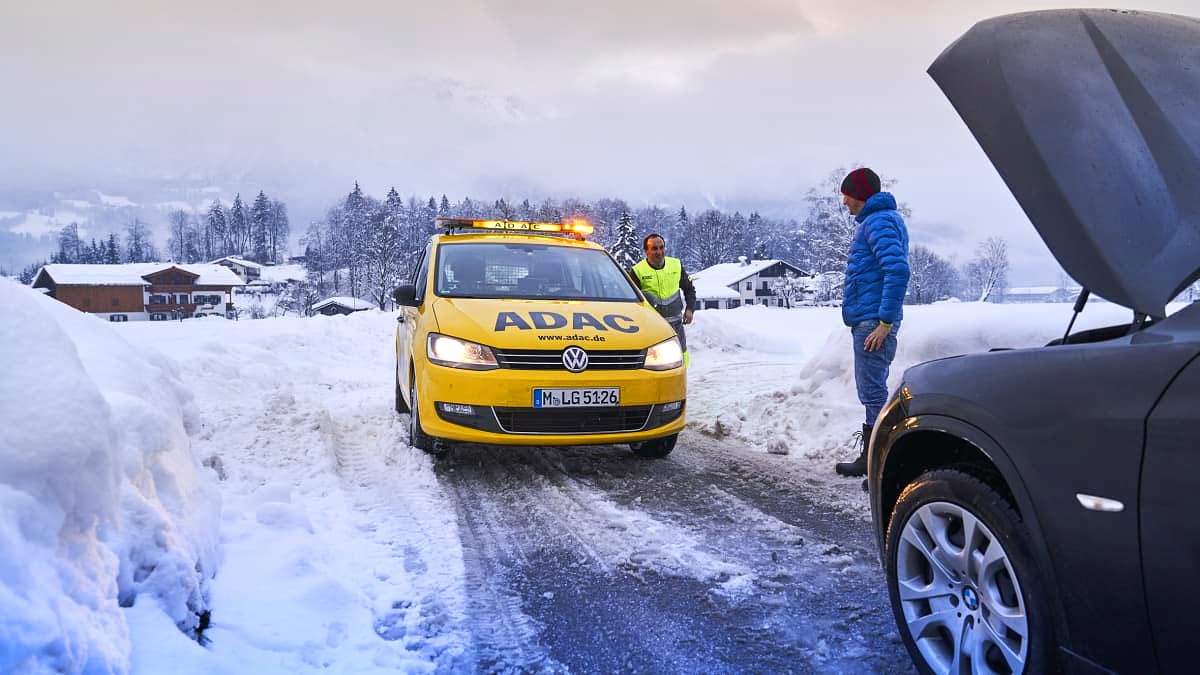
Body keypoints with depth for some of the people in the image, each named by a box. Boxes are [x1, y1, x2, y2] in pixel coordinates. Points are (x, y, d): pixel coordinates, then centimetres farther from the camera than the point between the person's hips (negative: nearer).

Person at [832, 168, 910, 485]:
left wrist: (885, 322, -24)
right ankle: (869, 459, 28)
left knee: (874, 394, -9)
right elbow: (892, 271, 26)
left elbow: (898, 271, -24)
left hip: (873, 323, -11)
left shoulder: (879, 222, -12)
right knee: (871, 392, 17)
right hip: (866, 321, 11)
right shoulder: (874, 220, 20)